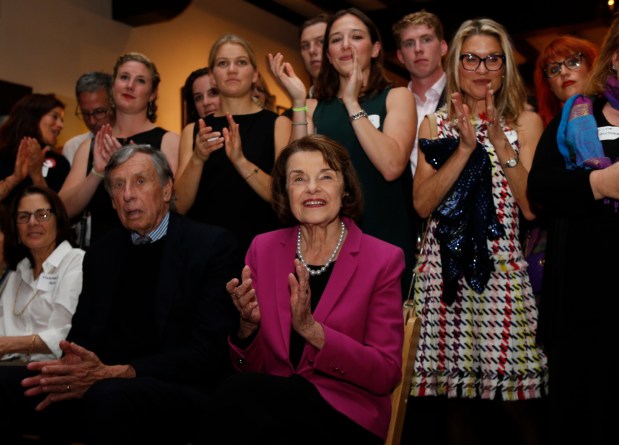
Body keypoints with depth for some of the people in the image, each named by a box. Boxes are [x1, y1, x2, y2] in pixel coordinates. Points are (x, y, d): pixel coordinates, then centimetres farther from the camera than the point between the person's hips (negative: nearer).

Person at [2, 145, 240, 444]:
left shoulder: (212, 246, -3)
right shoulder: (100, 253, 15)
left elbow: (207, 352, -11)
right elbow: (82, 335, 13)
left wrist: (117, 373, -22)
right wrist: (70, 369, -13)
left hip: (180, 392, -4)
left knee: (108, 396, -37)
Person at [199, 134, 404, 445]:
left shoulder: (383, 259, -5)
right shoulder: (263, 248, 4)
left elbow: (386, 376, -8)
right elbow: (251, 368, 8)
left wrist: (311, 329, -22)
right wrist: (247, 325, -16)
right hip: (271, 403, 3)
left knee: (238, 392, -29)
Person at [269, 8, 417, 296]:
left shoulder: (396, 96, 0)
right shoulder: (315, 107, 7)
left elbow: (392, 166, -16)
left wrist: (352, 102, -13)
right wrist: (298, 102, -10)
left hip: (385, 241, -2)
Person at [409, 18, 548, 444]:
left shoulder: (525, 122, 6)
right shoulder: (435, 124, 9)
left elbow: (532, 206, -5)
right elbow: (422, 204, -3)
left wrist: (500, 142, -13)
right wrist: (465, 148, -11)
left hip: (502, 269, -1)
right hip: (444, 270, 2)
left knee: (513, 384, -3)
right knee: (453, 378, 5)